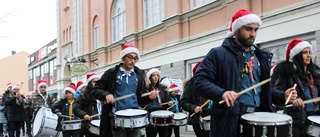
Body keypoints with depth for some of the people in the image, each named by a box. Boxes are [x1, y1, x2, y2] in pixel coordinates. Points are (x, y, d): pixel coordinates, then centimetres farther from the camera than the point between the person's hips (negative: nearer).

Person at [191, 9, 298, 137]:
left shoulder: (260, 57, 17)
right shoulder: (218, 53, -4)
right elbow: (198, 80, -13)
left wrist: (283, 96, 4)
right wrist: (221, 93, -28)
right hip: (229, 119, -6)